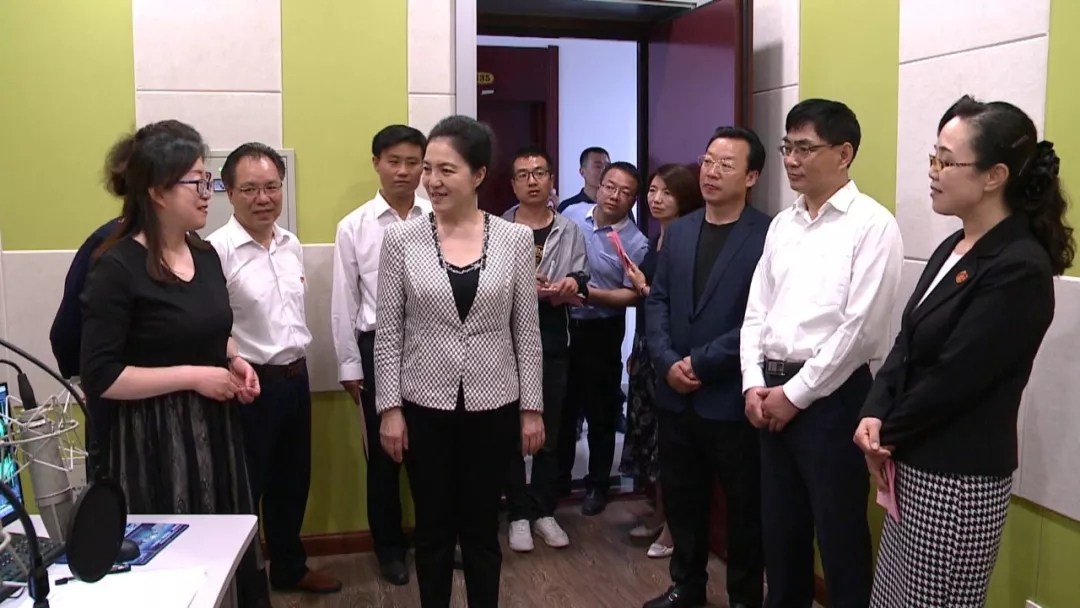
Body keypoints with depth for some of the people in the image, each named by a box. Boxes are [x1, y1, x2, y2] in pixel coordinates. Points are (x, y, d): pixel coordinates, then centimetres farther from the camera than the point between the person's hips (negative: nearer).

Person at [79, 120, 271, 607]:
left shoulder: (205, 255, 8)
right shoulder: (117, 268, -15)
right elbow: (100, 378, -17)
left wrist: (234, 360, 3)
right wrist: (192, 376, -18)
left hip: (215, 429, 7)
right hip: (155, 440, -7)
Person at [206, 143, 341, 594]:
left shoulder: (292, 245, 7)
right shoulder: (218, 249, -17)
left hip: (296, 379, 8)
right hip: (251, 385, -7)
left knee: (292, 481, 20)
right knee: (244, 489, 7)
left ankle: (289, 567, 39)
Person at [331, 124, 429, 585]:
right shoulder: (353, 227, -2)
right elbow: (343, 302, 1)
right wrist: (349, 365, 0)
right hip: (379, 346, 0)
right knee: (383, 452, 12)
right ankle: (389, 547, 31)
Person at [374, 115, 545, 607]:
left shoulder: (515, 239, -3)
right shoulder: (401, 238, -5)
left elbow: (527, 331, 1)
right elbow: (388, 332, -2)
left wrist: (532, 408, 0)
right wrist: (390, 408, -5)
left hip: (493, 406, 0)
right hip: (425, 407, 0)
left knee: (481, 527, 13)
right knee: (433, 528, 13)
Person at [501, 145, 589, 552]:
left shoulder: (570, 232, 7)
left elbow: (582, 285, 2)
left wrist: (572, 286, -20)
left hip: (552, 343, 3)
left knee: (549, 431, 11)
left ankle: (543, 511, 24)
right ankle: (519, 514, 17)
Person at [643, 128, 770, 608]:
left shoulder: (768, 235, -11)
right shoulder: (678, 231, 10)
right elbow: (656, 301, 7)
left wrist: (700, 363, -15)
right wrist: (667, 363, -8)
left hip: (731, 398, -5)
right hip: (676, 396, 6)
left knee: (744, 506, 12)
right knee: (681, 499, 17)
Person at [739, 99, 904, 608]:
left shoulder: (872, 225, -10)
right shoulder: (782, 225, 11)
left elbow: (861, 327, -15)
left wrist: (796, 393, -13)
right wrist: (754, 383, 0)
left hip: (832, 395, -6)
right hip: (773, 393, 7)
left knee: (839, 531, 6)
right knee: (779, 525, 18)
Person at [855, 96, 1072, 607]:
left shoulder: (1020, 268, -20)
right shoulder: (954, 248, 9)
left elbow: (954, 378, -21)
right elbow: (906, 346, 7)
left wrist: (886, 432, -7)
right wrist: (875, 415, -9)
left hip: (959, 478, -9)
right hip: (915, 465, 9)